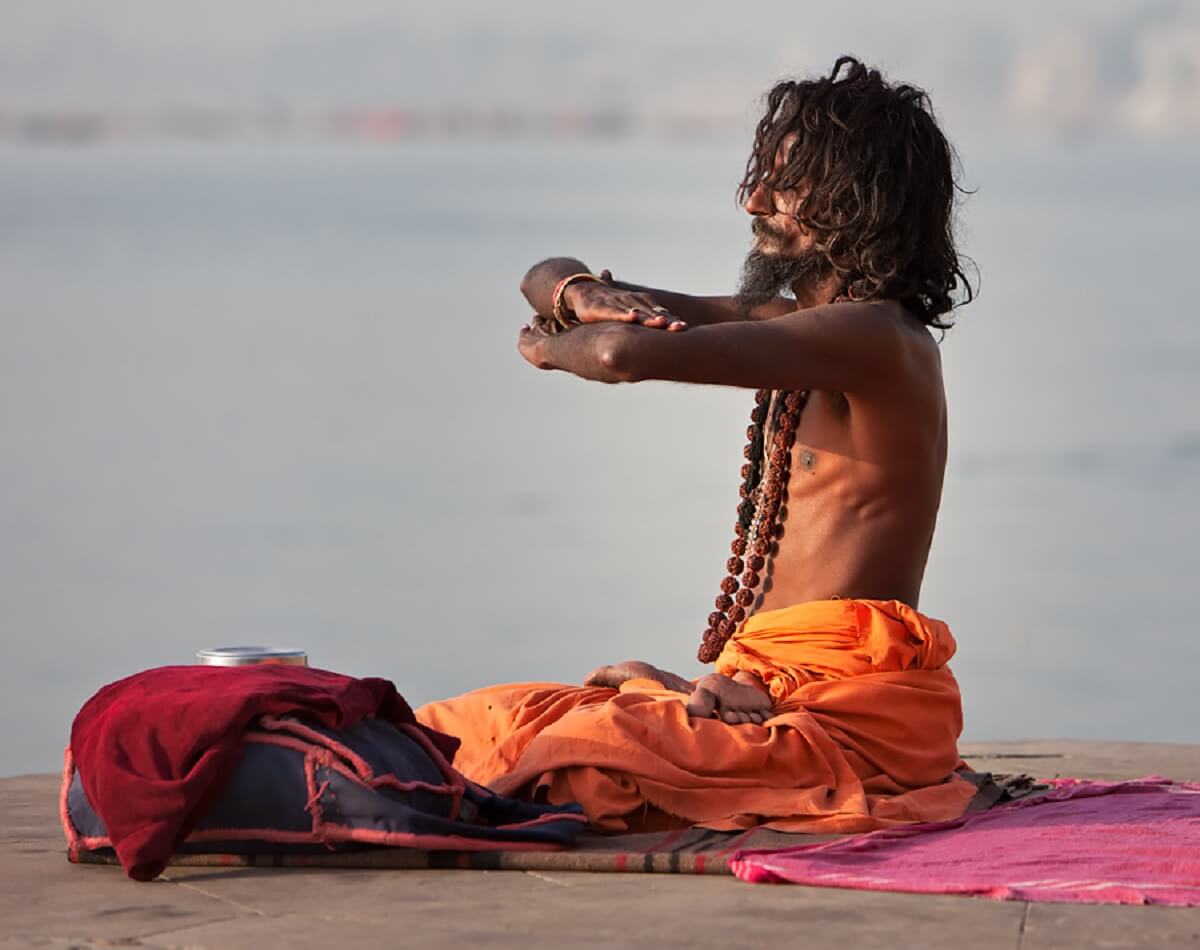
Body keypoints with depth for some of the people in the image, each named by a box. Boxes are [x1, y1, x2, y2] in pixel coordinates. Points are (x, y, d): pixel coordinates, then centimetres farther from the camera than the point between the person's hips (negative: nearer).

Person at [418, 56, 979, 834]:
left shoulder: (874, 337, -14)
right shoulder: (793, 323, 17)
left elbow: (626, 355, -25)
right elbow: (547, 281, 21)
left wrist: (550, 347, -1)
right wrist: (582, 296, -4)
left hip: (851, 704, -10)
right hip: (773, 684, 10)